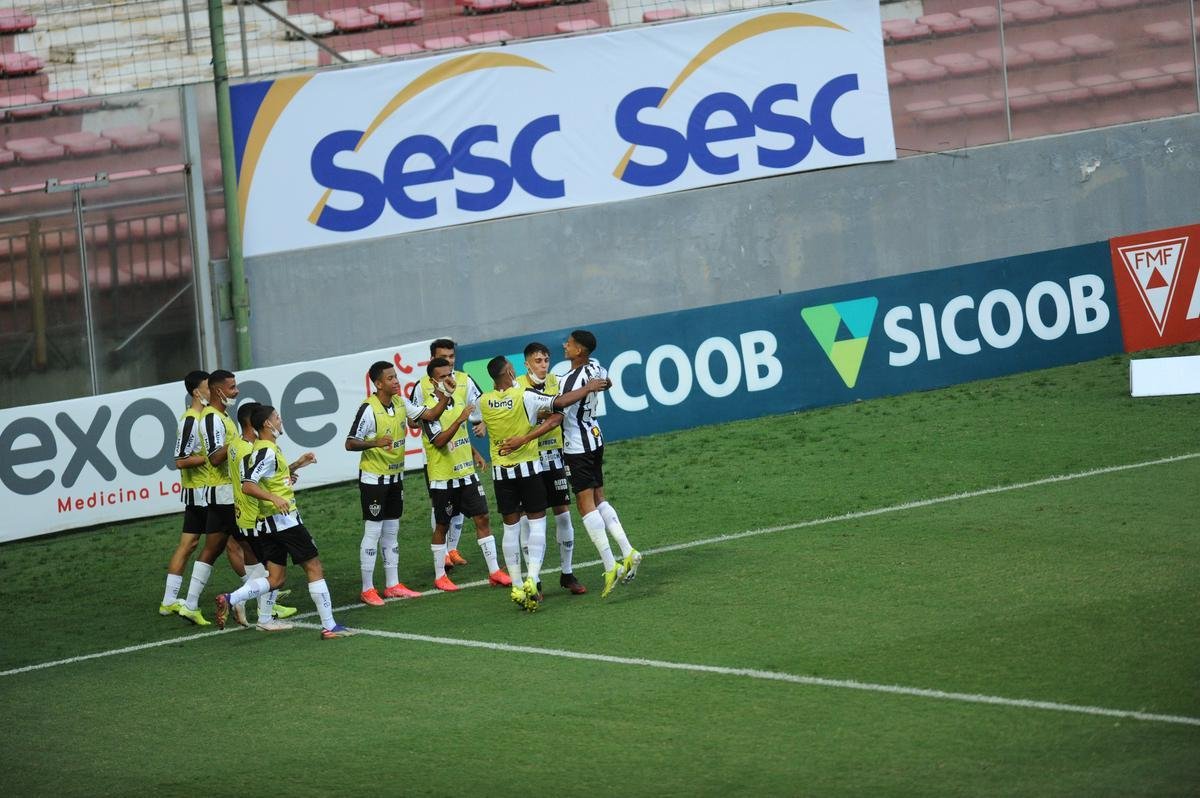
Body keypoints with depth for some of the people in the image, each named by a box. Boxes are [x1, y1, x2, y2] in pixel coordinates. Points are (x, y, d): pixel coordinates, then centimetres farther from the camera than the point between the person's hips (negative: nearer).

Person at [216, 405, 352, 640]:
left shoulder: (264, 449, 15)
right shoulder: (267, 451, -15)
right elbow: (248, 486, -25)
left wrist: (296, 465, 23)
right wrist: (275, 498, -35)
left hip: (268, 523, 10)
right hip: (284, 520, -10)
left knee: (275, 578, 9)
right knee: (314, 568, -2)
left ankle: (229, 600, -4)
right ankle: (329, 626, 0)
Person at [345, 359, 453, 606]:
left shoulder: (400, 403, 2)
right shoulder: (369, 409, -19)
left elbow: (429, 414, 7)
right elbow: (350, 443, -18)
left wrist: (444, 400, -12)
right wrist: (375, 442, -34)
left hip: (395, 477, 7)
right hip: (373, 479, -7)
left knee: (391, 533, 13)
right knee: (372, 533, -4)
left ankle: (392, 585, 20)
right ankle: (367, 590, 2)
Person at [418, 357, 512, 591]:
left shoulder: (459, 394, 4)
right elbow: (439, 441, -26)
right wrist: (460, 419, -33)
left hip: (466, 472, 6)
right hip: (442, 477, -6)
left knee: (482, 519, 3)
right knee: (442, 526, 5)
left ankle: (494, 571, 8)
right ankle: (439, 576, 17)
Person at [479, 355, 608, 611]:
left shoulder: (484, 402, -3)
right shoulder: (524, 396, -14)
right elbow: (560, 402, -13)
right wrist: (588, 388, -1)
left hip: (500, 472, 3)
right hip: (528, 468, -3)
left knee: (511, 527, 9)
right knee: (537, 523, 3)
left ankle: (516, 587, 10)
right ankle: (531, 579, -13)